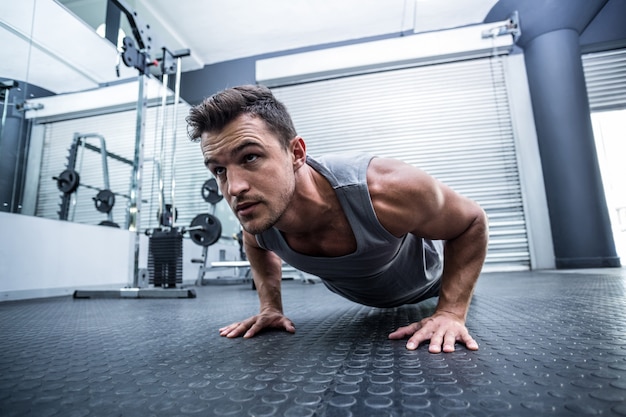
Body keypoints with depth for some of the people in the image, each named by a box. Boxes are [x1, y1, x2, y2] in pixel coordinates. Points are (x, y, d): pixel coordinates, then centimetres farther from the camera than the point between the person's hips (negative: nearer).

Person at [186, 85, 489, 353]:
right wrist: (270, 307, -12)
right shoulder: (255, 209, -31)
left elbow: (473, 221, -27)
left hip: (427, 275, -2)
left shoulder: (386, 191, -46)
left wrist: (451, 312, -31)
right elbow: (257, 245, -4)